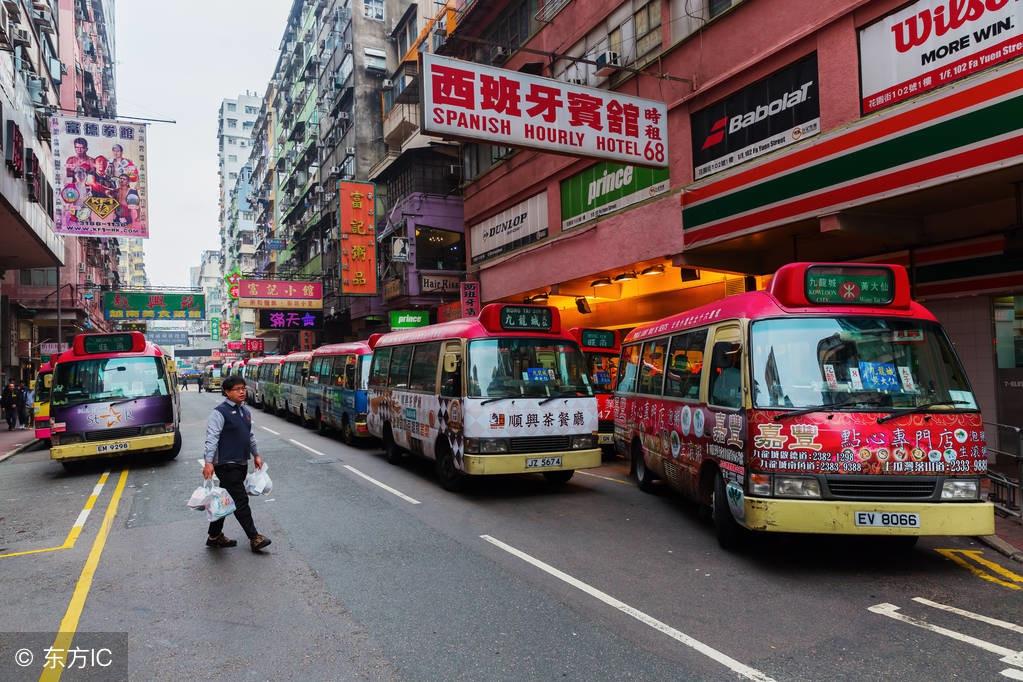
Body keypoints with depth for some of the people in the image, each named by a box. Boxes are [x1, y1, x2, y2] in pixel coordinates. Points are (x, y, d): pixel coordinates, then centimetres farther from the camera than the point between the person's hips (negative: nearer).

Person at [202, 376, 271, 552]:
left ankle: (215, 536, 25)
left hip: (241, 464, 8)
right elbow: (211, 438, -19)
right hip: (227, 465, -8)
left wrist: (256, 455, 23)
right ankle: (254, 538, 1)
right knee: (241, 501, -5)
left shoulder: (245, 411, 13)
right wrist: (208, 462, -26)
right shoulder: (220, 412, -13)